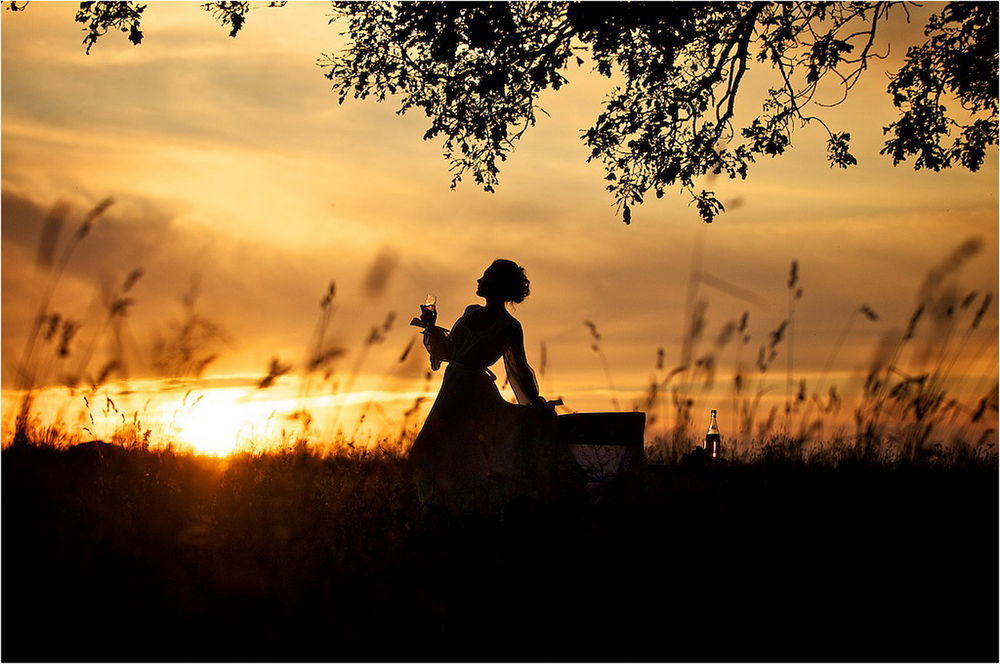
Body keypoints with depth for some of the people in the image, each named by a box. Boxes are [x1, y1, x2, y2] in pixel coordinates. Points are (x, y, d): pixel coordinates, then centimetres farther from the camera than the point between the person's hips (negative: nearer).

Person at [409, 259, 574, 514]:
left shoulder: (509, 327, -12)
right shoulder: (471, 312, 9)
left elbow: (519, 368, -10)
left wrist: (536, 403, -15)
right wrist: (432, 328, 9)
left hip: (474, 396, -8)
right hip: (452, 392, 8)